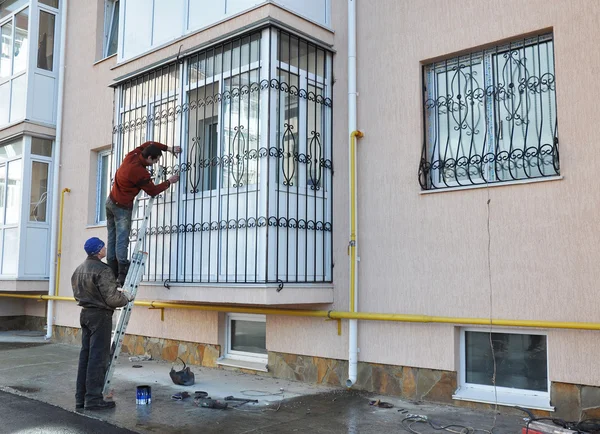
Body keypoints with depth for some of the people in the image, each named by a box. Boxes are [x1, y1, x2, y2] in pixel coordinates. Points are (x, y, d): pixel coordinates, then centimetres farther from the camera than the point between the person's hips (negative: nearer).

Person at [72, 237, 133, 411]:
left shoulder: (79, 269, 12)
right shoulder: (102, 270, -18)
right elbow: (111, 298, -21)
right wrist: (126, 297, -2)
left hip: (85, 313, 9)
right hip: (100, 315, -9)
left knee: (85, 355, 13)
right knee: (98, 357, -4)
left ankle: (81, 398, 18)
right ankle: (93, 399, -2)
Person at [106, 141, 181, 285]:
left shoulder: (132, 155, -5)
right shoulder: (141, 173, -26)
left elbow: (149, 144, 13)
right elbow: (153, 191, -10)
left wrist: (169, 149, 10)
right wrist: (169, 182, 1)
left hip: (111, 201, 9)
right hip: (122, 207, -9)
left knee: (112, 239, 8)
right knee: (122, 241, -10)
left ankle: (112, 274, 11)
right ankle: (122, 276, -13)